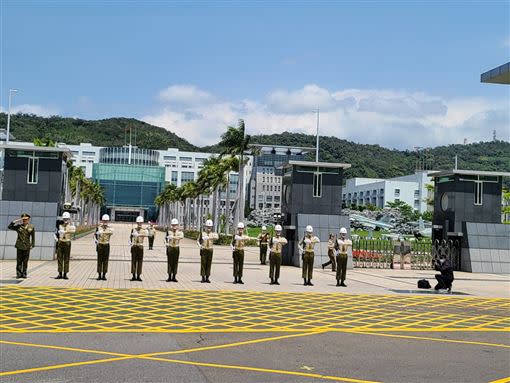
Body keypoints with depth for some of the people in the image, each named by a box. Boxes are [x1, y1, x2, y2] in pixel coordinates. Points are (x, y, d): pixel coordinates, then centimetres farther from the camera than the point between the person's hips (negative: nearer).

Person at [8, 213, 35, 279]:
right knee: (19, 261, 0)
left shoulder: (31, 227, 4)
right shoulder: (18, 226, 5)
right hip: (19, 246, 0)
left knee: (25, 261, 3)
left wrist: (32, 245, 1)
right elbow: (9, 227, 1)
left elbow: (33, 237, 6)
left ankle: (24, 274, 10)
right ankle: (19, 274, 5)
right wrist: (15, 221, -5)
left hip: (27, 247, 0)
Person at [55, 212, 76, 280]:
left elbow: (73, 230, -23)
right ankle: (60, 273, 7)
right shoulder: (60, 225, 9)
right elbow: (56, 233, 19)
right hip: (60, 243, 3)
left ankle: (65, 274, 5)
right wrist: (56, 238, 2)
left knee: (66, 259, 1)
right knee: (59, 258, 2)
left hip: (67, 243, -3)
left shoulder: (71, 225, 0)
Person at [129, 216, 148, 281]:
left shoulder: (144, 230, 1)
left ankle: (138, 276, 5)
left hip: (140, 247, -1)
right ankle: (134, 276, 4)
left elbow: (146, 234, -21)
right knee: (133, 261, 0)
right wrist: (130, 242, -5)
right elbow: (130, 237, 15)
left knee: (140, 261, 0)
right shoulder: (133, 230, 7)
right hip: (134, 247, 1)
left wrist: (138, 234, -35)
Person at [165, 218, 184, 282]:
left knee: (175, 262, 1)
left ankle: (174, 277, 7)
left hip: (176, 248, 0)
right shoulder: (169, 231, 3)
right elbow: (166, 238, 15)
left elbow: (181, 236, -21)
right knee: (170, 262, 1)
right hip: (170, 248, 0)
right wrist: (166, 243, -5)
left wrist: (173, 237, -29)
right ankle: (169, 276, 5)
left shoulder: (179, 232, 0)